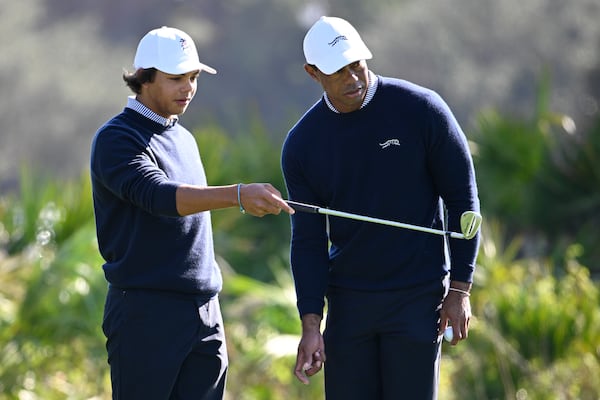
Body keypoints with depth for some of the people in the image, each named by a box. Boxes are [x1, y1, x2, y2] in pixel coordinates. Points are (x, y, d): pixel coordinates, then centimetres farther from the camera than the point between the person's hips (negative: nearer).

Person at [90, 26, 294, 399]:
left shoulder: (184, 139, 18)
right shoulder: (115, 139, -8)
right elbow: (158, 195, -28)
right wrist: (238, 195, -41)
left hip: (204, 313, 7)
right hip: (145, 313, -7)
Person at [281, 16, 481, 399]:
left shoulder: (421, 109, -9)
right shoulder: (301, 144, 0)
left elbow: (463, 199, -3)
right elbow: (308, 240, 2)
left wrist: (460, 289, -7)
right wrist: (311, 324, -7)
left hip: (418, 296, -3)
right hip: (347, 300, 3)